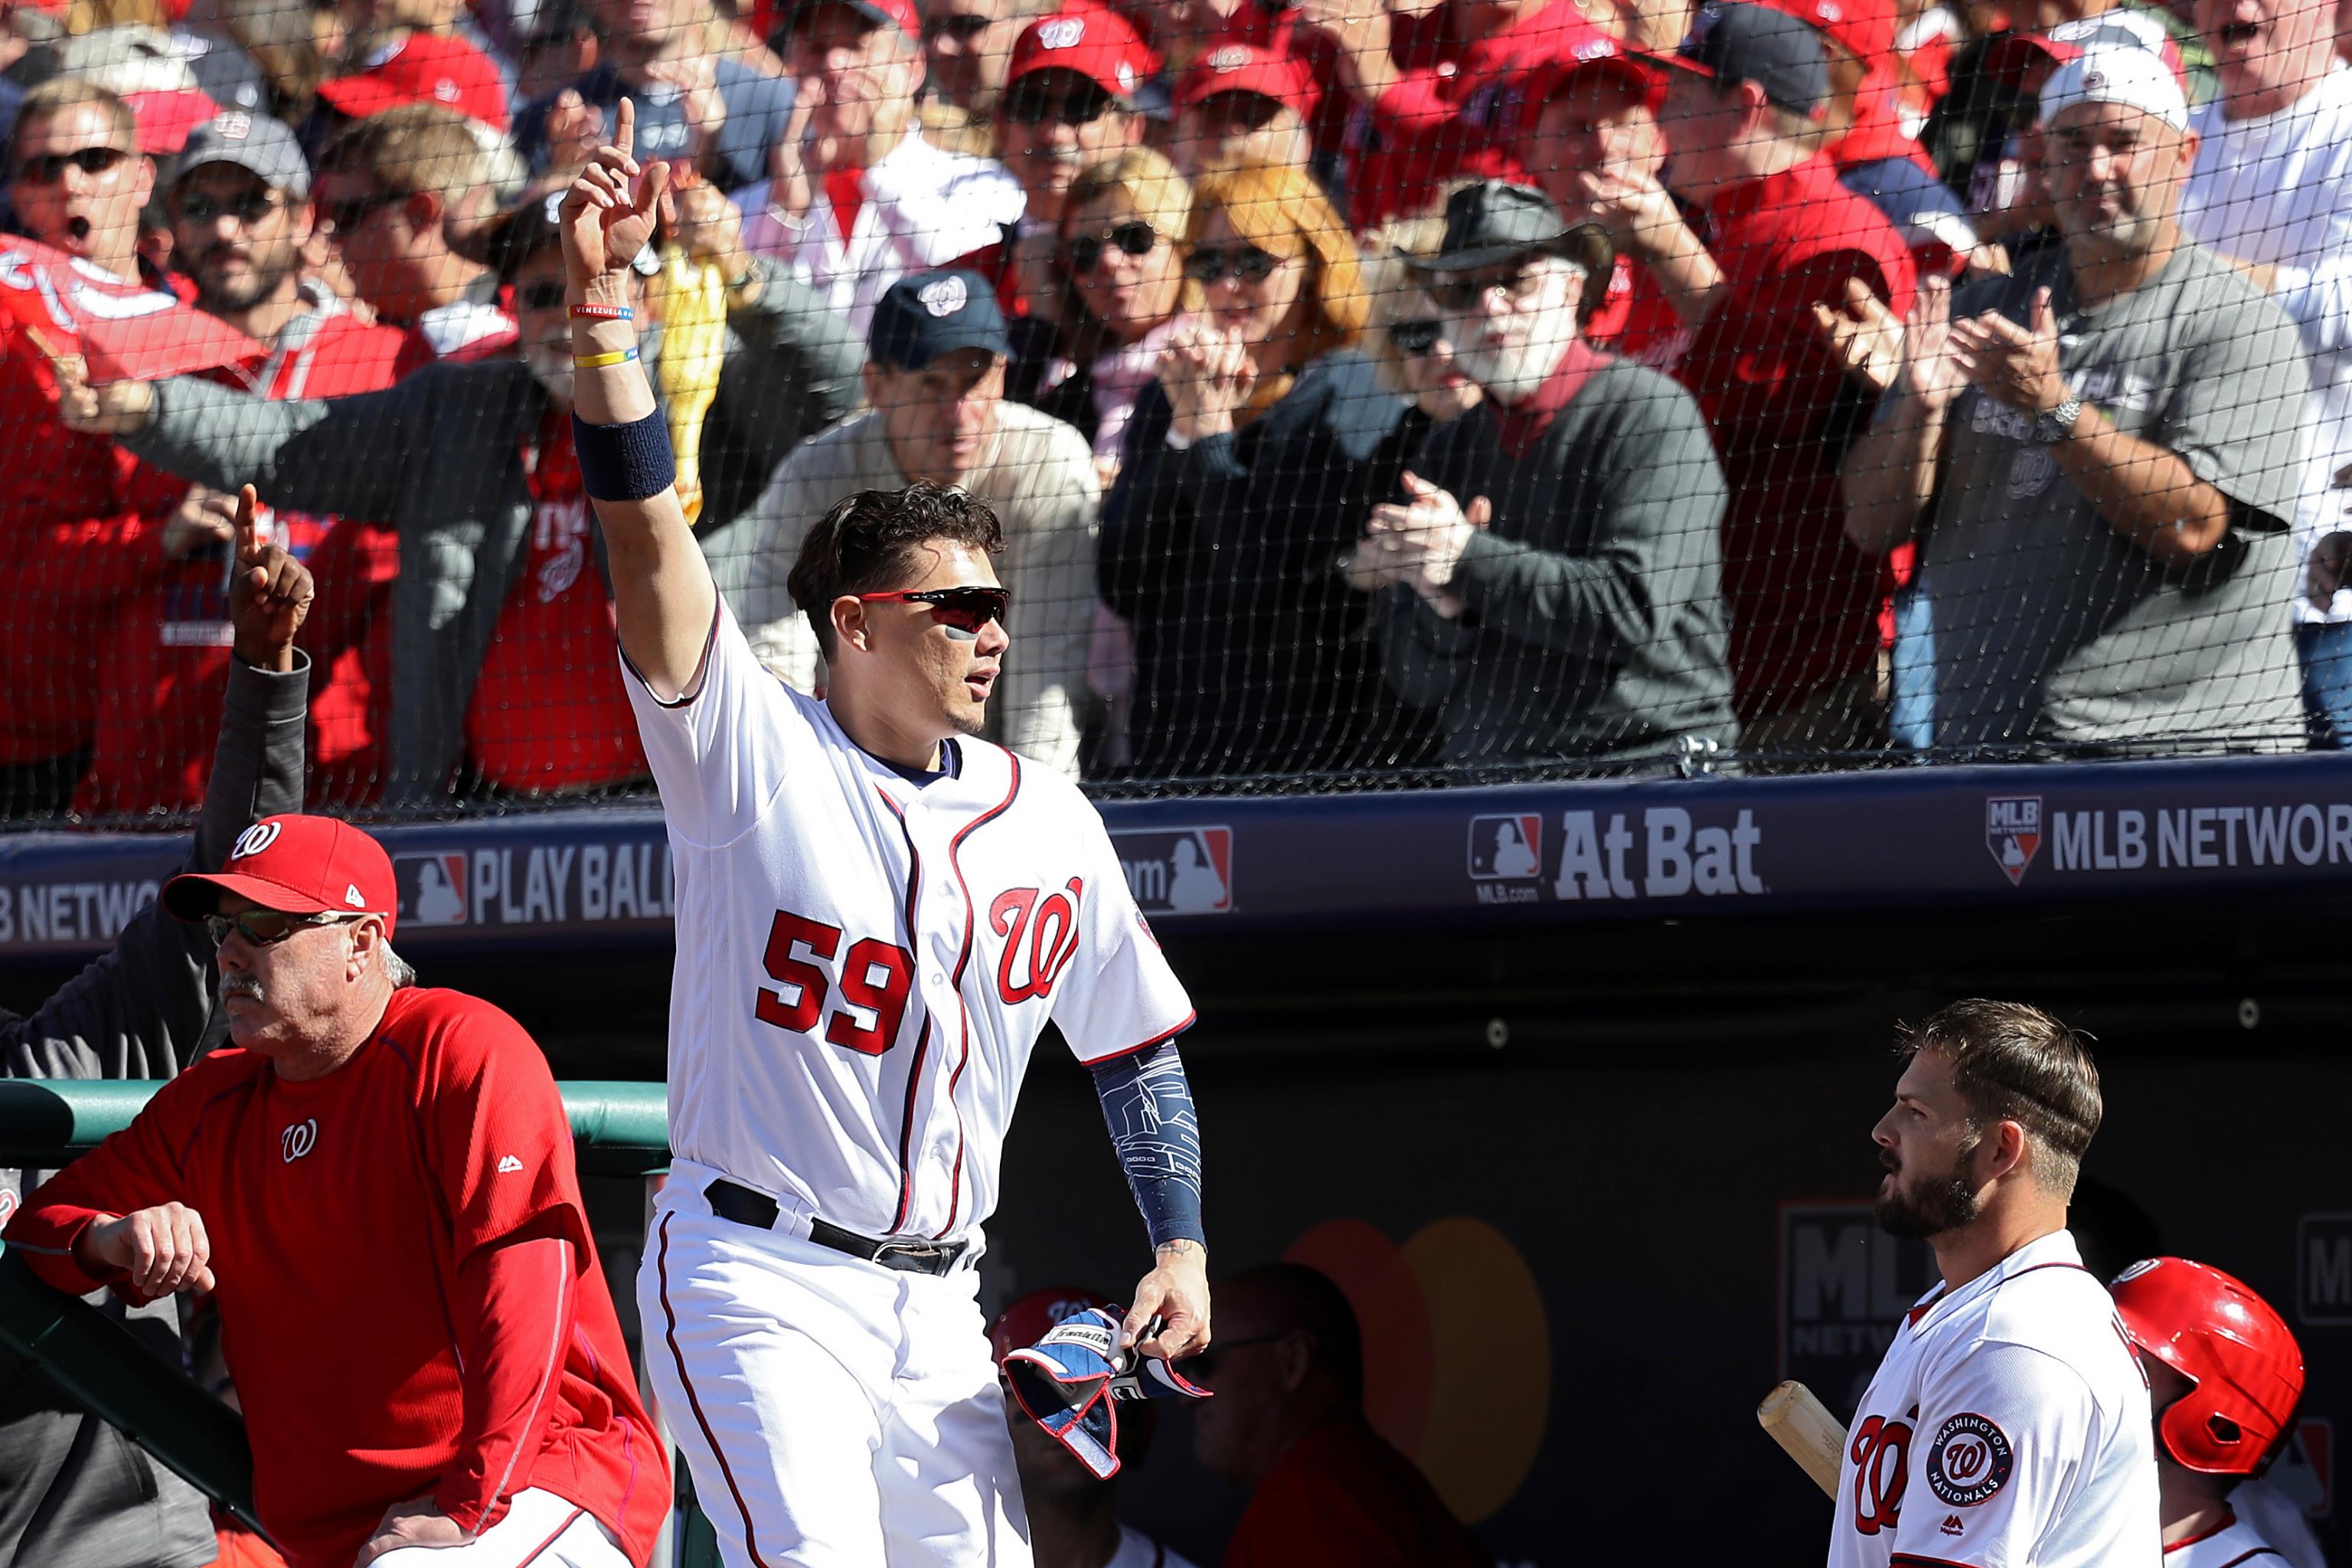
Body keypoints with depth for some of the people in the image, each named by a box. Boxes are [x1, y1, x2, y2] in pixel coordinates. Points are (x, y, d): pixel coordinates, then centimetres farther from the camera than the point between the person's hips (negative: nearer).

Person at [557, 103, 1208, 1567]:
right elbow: (647, 526, -16)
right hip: (758, 1281, -5)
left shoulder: (1049, 823, 9)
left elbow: (1138, 1046, 17)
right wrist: (603, 304, -26)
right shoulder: (752, 746, -4)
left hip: (934, 1305, 5)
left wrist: (1183, 1243, 6)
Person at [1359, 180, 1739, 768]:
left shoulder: (1649, 414, -2)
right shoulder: (1448, 450, 14)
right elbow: (1413, 679, 11)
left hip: (1649, 763, -5)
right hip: (1486, 777, 5)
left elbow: (1633, 609, -14)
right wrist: (1445, 607, -10)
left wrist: (1466, 559, -12)